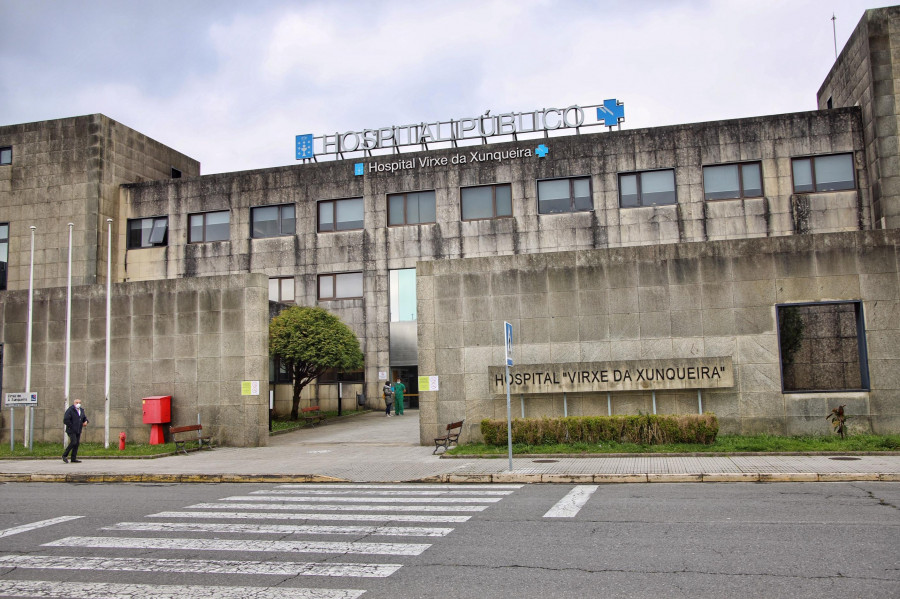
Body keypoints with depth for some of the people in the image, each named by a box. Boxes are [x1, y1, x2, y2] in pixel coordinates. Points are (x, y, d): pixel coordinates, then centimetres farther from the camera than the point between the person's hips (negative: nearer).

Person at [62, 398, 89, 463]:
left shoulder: (81, 410, 12)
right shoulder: (70, 410, -10)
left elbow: (84, 418, 24)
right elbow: (66, 420, -16)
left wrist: (86, 421, 2)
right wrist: (71, 426, -16)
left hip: (78, 431, 7)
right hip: (71, 431, -7)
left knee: (77, 444, 3)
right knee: (73, 442, -18)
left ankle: (73, 459, 7)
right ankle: (64, 455, -2)